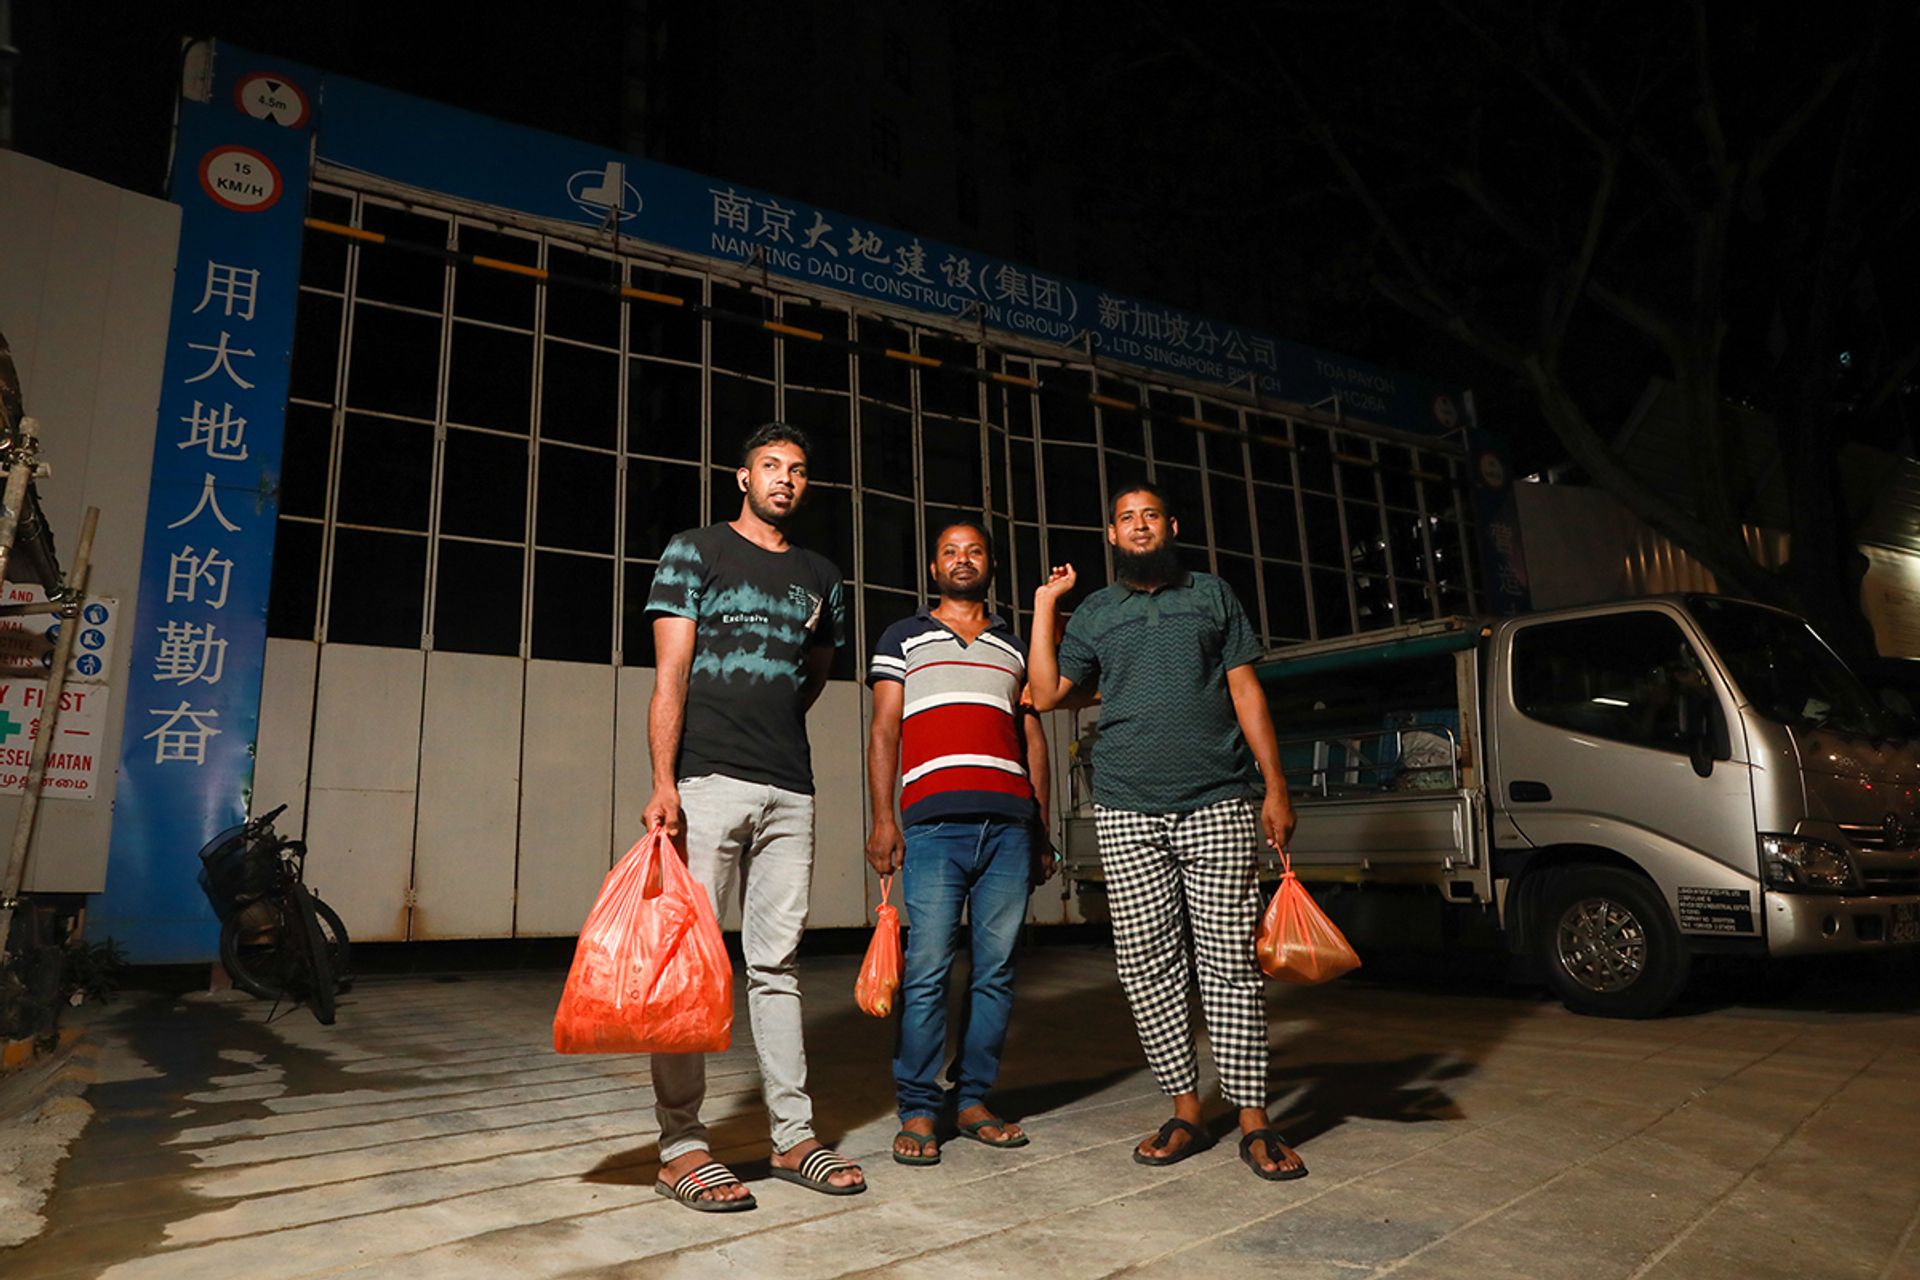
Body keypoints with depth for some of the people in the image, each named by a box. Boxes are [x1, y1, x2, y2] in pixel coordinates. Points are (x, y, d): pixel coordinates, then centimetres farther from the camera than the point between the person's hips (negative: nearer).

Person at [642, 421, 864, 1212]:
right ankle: (681, 1145, 7)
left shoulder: (821, 578, 17)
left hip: (790, 791, 5)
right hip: (706, 783, -4)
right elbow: (669, 673, -4)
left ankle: (793, 1136, 16)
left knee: (777, 966, 9)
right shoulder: (695, 551, 4)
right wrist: (664, 782, -13)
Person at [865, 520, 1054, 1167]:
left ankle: (974, 1100, 13)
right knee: (927, 970, -7)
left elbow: (1034, 738, 21)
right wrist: (882, 818, -4)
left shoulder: (1016, 647, 23)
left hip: (1010, 824, 3)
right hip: (935, 822, -3)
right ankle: (917, 1111, 2)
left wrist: (1042, 831, 15)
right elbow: (884, 730, 7)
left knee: (996, 969, 3)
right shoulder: (903, 638, 15)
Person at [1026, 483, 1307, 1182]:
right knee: (1148, 966, 1)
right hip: (1127, 812, 1)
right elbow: (1047, 693, 6)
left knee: (1230, 960, -2)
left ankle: (1253, 1121, 7)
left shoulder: (1212, 594, 14)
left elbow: (1246, 691, 10)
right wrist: (1045, 606, 7)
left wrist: (1275, 787, 3)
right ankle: (1184, 1111, 13)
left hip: (1219, 803, -1)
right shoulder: (1093, 612, 16)